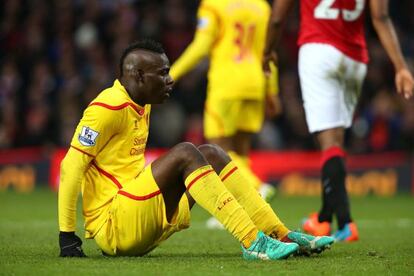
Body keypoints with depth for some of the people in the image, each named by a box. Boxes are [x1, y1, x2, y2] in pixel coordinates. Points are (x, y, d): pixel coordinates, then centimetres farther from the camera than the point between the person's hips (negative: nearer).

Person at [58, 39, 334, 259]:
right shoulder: (109, 107, -13)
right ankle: (253, 243, -31)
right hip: (112, 226, -10)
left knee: (211, 155, 4)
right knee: (185, 153, -25)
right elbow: (72, 165, -17)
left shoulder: (142, 106, 16)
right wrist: (67, 235, -19)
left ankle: (282, 236, -4)